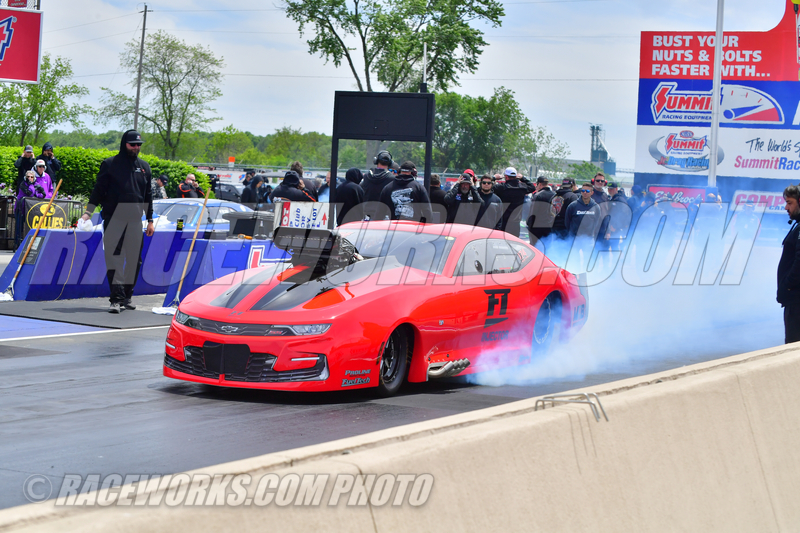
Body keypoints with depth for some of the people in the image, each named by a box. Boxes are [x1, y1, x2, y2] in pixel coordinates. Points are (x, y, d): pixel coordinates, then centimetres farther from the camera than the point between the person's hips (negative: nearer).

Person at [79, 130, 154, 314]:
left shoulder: (144, 167, 15)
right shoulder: (109, 164, 3)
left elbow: (148, 195, 18)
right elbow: (99, 190, 2)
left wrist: (150, 220, 16)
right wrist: (88, 212, -8)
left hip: (135, 220, 4)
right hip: (114, 218, -4)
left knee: (134, 258, 4)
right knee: (114, 257, -10)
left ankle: (127, 296, 15)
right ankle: (116, 298, -13)